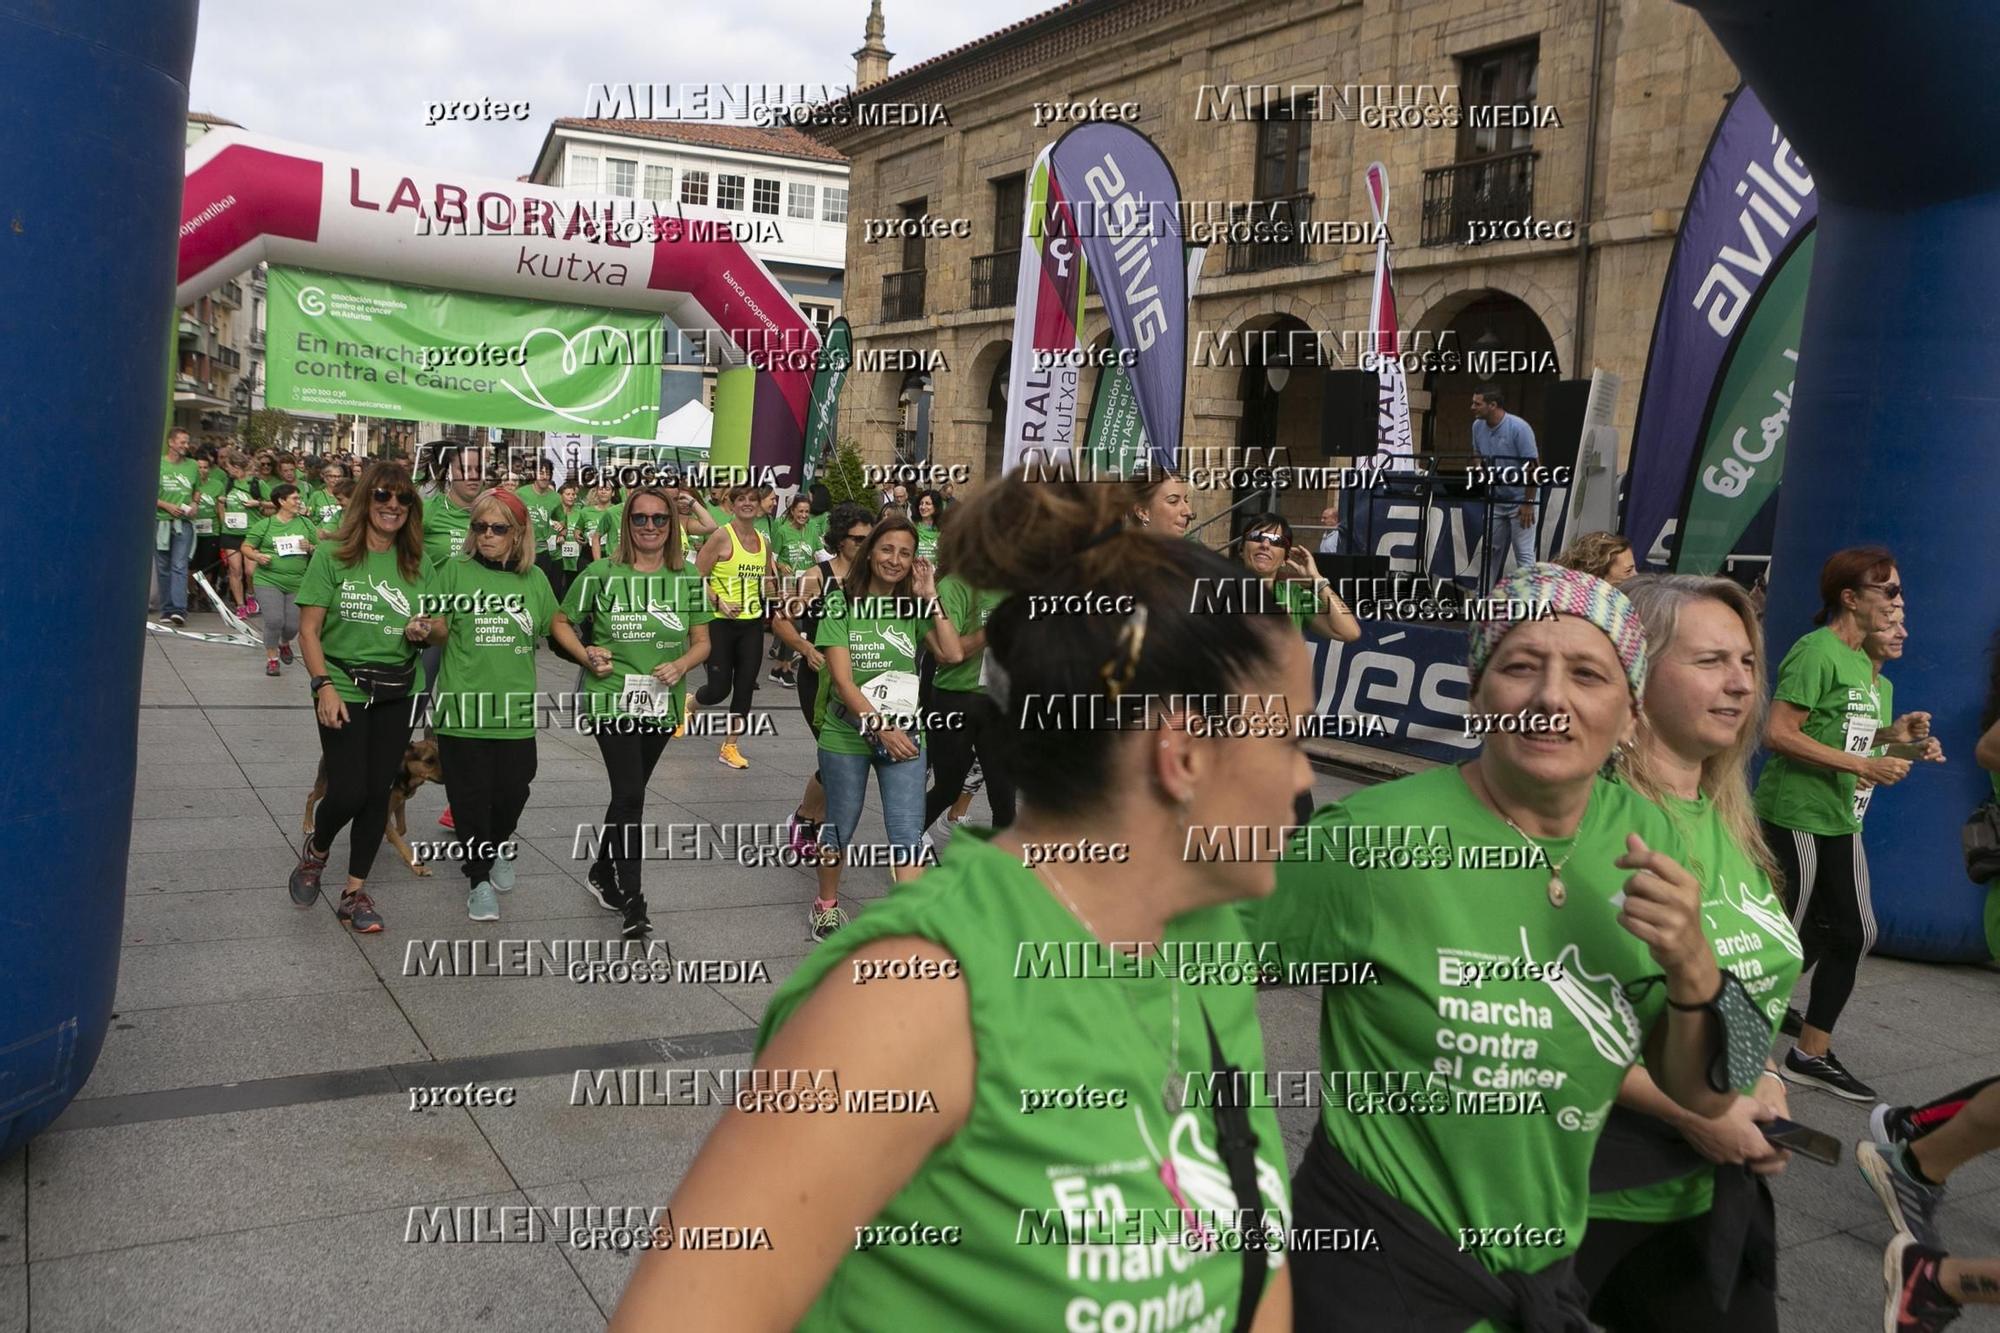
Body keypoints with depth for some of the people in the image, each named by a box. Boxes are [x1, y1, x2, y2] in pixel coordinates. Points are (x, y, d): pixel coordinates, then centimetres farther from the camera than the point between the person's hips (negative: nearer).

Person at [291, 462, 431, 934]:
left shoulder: (415, 563, 6)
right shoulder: (332, 555, -6)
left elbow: (426, 627, 16)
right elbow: (309, 630, -7)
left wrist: (420, 632, -8)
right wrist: (325, 687, -16)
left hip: (398, 692, 4)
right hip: (343, 687, -4)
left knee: (378, 792, 6)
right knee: (347, 791, -7)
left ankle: (355, 891, 20)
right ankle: (314, 852, 26)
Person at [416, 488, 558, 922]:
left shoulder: (534, 579, 6)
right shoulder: (455, 571, 0)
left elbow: (554, 630, 18)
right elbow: (439, 631, 0)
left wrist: (587, 652, 4)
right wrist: (426, 629, -18)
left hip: (515, 707, 2)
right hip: (463, 704, -2)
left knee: (512, 790, 5)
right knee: (470, 795, 2)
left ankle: (500, 848, 38)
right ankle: (478, 878, 19)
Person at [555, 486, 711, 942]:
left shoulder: (688, 578, 2)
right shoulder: (603, 574, -5)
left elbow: (702, 641, 8)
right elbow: (562, 622, 5)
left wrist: (682, 664, -12)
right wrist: (586, 655, -12)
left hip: (662, 704, 4)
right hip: (612, 699, -4)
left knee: (629, 792, 16)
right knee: (630, 794, -13)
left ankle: (602, 871, 38)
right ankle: (632, 901, -7)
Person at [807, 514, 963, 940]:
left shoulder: (913, 608, 2)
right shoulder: (842, 603, -7)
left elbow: (953, 653, -12)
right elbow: (842, 679, -14)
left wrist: (930, 598, -12)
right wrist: (880, 727, -22)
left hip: (904, 734, 2)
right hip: (847, 733, -2)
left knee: (908, 835, -5)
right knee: (840, 827, 15)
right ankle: (826, 906, 38)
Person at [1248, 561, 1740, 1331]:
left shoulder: (1642, 837, -6)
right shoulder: (1375, 839, -22)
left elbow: (1704, 1096, -1)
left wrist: (1693, 971, -19)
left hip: (1548, 1266, 5)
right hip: (1377, 1263, -5)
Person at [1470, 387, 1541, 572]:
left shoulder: (1519, 428, -19)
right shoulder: (1478, 426, 1)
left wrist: (1528, 503, -19)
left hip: (1519, 501, -6)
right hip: (1494, 501, 7)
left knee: (1524, 554, -5)